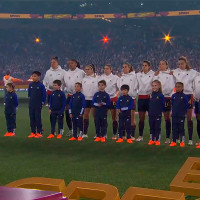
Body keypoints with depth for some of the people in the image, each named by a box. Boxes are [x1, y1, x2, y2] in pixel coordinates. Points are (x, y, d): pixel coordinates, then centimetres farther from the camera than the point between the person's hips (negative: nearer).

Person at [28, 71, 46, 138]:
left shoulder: (41, 85, -9)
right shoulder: (30, 85, 5)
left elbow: (44, 95, -4)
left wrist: (43, 102, -4)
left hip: (38, 105, -5)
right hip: (31, 104, 5)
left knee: (38, 118, -3)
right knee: (32, 118, 7)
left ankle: (39, 132, 3)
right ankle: (33, 132, 14)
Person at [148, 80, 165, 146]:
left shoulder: (160, 95, -10)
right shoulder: (151, 95, 6)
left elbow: (163, 105, -6)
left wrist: (160, 111, -5)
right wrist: (149, 111, 10)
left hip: (158, 115, -5)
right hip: (151, 115, 5)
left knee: (157, 127, 3)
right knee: (151, 127, 10)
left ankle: (157, 140, 11)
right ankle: (152, 140, 19)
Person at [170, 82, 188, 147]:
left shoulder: (184, 96, -5)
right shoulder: (173, 96, 4)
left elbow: (186, 105, 0)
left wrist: (184, 112, 0)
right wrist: (173, 111, 8)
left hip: (181, 115, -3)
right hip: (174, 115, 3)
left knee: (181, 128, 3)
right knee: (174, 128, 7)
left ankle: (182, 142, 11)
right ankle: (174, 141, 13)